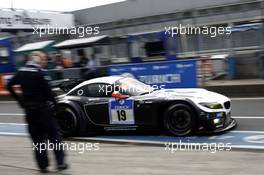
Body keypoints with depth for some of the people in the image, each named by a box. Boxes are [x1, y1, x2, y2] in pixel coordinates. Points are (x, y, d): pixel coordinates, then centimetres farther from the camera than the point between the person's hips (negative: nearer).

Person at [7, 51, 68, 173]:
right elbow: (47, 91, -17)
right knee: (54, 135, 5)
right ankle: (60, 162, 1)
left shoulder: (21, 72, 7)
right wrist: (54, 103, -3)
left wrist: (19, 99, 12)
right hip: (43, 108, -6)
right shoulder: (40, 73, -13)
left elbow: (9, 86, 9)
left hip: (29, 109, 6)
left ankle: (43, 166, 11)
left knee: (37, 138, 11)